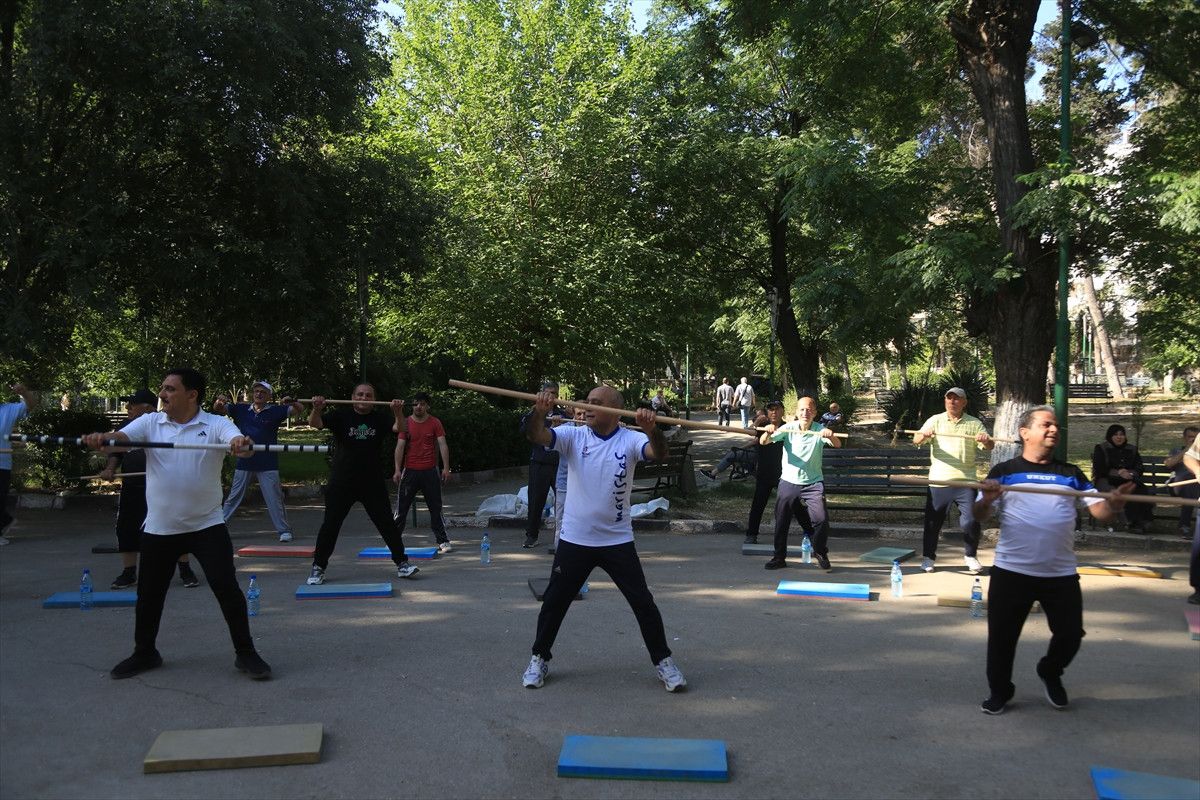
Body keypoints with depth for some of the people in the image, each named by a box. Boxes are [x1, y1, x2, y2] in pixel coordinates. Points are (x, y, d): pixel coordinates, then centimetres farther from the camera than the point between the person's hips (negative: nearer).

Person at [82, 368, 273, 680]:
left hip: (207, 525, -3)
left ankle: (245, 653, 9)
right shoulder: (149, 422, 0)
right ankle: (144, 653, 36)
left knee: (227, 589, -5)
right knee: (149, 593, 15)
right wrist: (101, 438, -40)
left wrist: (242, 444, -53)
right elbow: (120, 437, -16)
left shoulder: (216, 424, -9)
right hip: (158, 528, 3)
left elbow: (236, 441, -28)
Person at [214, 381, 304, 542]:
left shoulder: (275, 411, -2)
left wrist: (292, 402, -29)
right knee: (233, 498, 10)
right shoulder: (241, 409, 5)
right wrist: (219, 402, -20)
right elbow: (218, 410, 4)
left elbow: (300, 410, -7)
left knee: (275, 499, 2)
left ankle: (284, 530, 9)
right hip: (244, 463, 2)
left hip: (268, 464, -2)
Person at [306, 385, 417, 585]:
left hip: (373, 483, 1)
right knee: (330, 524, 3)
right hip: (341, 483, -1)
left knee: (387, 523, 5)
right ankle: (318, 567, 16)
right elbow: (315, 423, -15)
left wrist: (398, 412, -35)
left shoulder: (380, 417, 2)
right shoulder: (341, 415, -1)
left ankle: (401, 563, 15)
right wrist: (316, 409, -37)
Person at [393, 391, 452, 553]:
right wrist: (398, 470, -9)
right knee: (401, 508, 4)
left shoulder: (435, 423, 2)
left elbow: (442, 445, -4)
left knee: (436, 508, 5)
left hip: (430, 471, 0)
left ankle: (443, 541, 10)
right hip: (410, 471, 0)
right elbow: (400, 447, 0)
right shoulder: (405, 423, 3)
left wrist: (446, 468, -13)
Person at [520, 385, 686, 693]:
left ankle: (663, 661, 20)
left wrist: (651, 429, -48)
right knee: (554, 601, 10)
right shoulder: (573, 436, -5)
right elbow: (536, 436, -20)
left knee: (643, 602, 3)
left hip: (618, 540, -1)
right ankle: (540, 659, 29)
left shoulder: (630, 440, -7)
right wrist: (540, 411, -42)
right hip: (574, 540, 1)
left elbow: (658, 453, -26)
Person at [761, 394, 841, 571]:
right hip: (789, 482, 1)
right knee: (781, 521, 5)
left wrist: (831, 436, -43)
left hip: (813, 483, -1)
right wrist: (768, 432, -36)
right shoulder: (788, 428, -6)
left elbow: (837, 445, -21)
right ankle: (779, 557, 21)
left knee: (821, 519, -11)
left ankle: (821, 554, 12)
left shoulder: (820, 430, -6)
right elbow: (763, 442, -13)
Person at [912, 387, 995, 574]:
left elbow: (989, 446, 1)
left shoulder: (974, 423, 7)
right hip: (939, 481, 0)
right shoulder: (935, 420, 5)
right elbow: (916, 441, -6)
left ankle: (970, 556, 20)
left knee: (971, 521, -1)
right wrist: (924, 435, -29)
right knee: (933, 521, 5)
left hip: (966, 481, 0)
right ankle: (928, 557, 17)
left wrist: (986, 440, -23)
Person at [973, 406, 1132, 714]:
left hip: (1061, 574, 3)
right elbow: (979, 516, -5)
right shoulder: (1003, 472, 0)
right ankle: (999, 692, 26)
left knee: (1070, 635, 10)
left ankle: (1050, 673, 40)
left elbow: (1100, 511, 1)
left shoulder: (1071, 474, 9)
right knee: (1001, 636, 5)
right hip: (1011, 572, -2)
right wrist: (987, 500, -27)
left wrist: (1116, 503, -22)